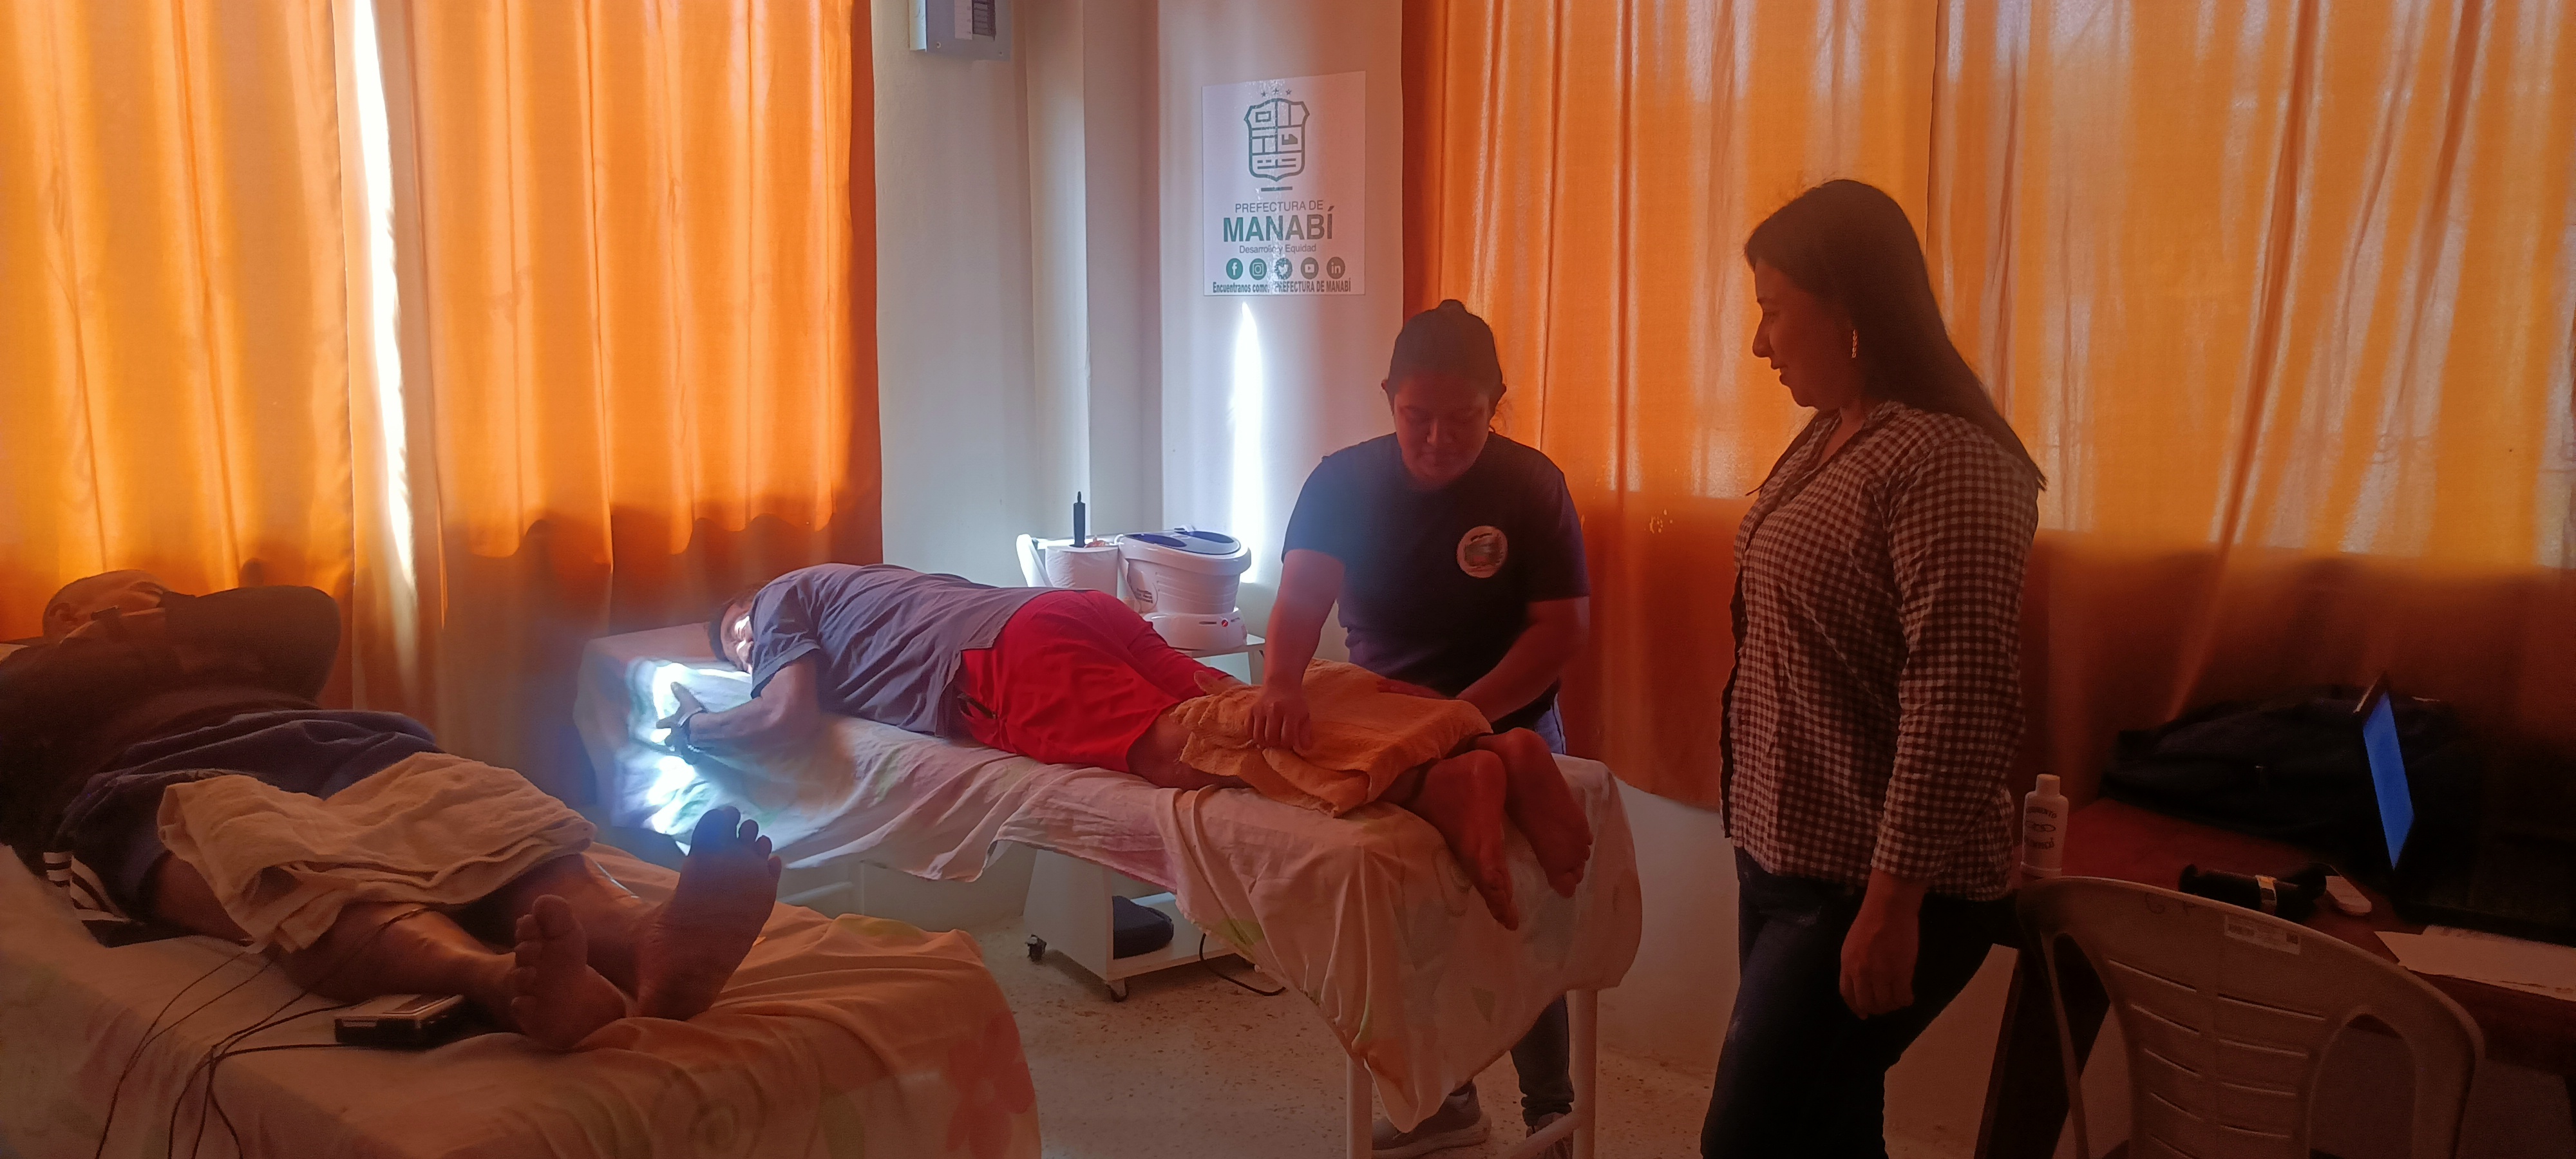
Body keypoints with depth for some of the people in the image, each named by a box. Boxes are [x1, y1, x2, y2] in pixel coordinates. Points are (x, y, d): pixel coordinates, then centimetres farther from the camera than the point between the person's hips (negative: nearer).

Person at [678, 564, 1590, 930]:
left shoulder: (782, 600, 22)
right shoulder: (857, 581, 45)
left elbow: (786, 718, 4)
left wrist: (692, 729, 25)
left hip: (1015, 663, -8)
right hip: (1075, 608, 8)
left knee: (1176, 742, -30)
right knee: (1257, 710, -10)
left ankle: (1435, 785, -53)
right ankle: (1488, 748, -31)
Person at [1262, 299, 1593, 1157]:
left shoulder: (1531, 485, -13)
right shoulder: (1343, 481, -8)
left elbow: (1561, 628, -17)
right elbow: (1301, 596, -21)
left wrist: (1464, 715, -30)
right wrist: (1282, 683, -42)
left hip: (1508, 732, -3)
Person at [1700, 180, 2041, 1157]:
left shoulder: (1946, 461, -20)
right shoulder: (1831, 437, 11)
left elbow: (1960, 704, -24)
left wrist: (1894, 901, -23)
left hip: (1869, 889, -9)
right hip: (1785, 858, 9)